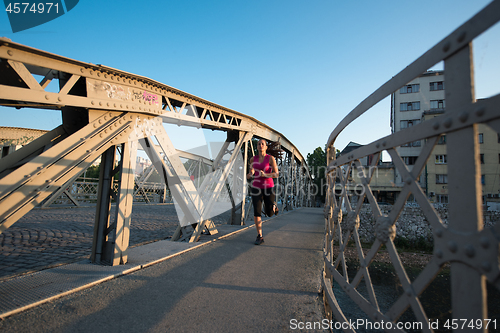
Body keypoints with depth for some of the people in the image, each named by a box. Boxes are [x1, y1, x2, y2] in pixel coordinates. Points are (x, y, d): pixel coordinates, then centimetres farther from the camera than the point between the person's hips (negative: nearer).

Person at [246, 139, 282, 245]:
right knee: (257, 212, -10)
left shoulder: (271, 158, -7)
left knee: (269, 213, 8)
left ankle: (273, 205, 44)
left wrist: (265, 175, -28)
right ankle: (260, 236, 3)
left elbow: (276, 174, -11)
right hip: (256, 187, 2)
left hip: (268, 187, -2)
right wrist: (249, 175, -2)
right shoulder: (253, 159, 4)